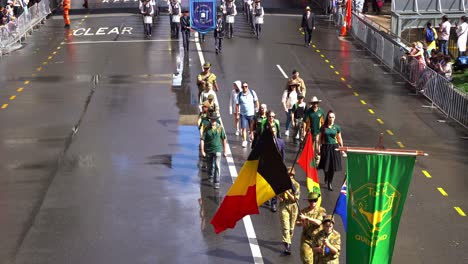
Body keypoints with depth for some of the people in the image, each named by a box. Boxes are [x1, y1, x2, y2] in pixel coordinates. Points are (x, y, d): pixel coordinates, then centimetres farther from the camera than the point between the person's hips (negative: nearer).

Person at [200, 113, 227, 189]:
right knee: (210, 165, 18)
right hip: (209, 150, 1)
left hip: (217, 149, -1)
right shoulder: (207, 129, -7)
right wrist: (202, 151, -11)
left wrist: (224, 151, 5)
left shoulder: (220, 128, -6)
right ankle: (210, 176, 46)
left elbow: (224, 139, 2)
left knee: (217, 166, -13)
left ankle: (216, 182, -10)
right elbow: (202, 139, -5)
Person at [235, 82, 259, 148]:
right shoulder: (239, 95, -5)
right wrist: (237, 114, -2)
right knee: (243, 128, -5)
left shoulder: (252, 92, -4)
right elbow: (237, 105, -1)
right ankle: (244, 141, 2)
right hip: (243, 114, -1)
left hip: (252, 113, 1)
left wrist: (257, 110, 2)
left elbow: (256, 102, 4)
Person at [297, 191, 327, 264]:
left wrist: (306, 218, -26)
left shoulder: (321, 211, -3)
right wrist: (301, 223, -18)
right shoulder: (304, 211, 5)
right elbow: (297, 222, 6)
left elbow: (318, 222, -18)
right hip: (306, 239, 2)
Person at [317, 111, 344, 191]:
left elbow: (339, 139, 8)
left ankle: (330, 183, 14)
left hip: (334, 147, 1)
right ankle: (326, 177, 34)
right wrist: (319, 147, -3)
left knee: (332, 166, 0)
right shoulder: (323, 127, -1)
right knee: (326, 166, 1)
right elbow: (320, 138, 4)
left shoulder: (337, 127, 2)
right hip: (325, 147, 0)